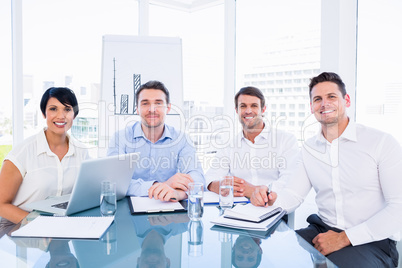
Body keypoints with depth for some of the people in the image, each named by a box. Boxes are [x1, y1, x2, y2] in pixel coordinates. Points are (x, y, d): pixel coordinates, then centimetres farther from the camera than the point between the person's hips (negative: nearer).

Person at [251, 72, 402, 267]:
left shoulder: (382, 142, -7)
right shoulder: (308, 149, 9)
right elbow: (293, 196, 7)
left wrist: (344, 238, -18)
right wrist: (271, 199, -18)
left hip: (373, 241, -4)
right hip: (322, 229, 4)